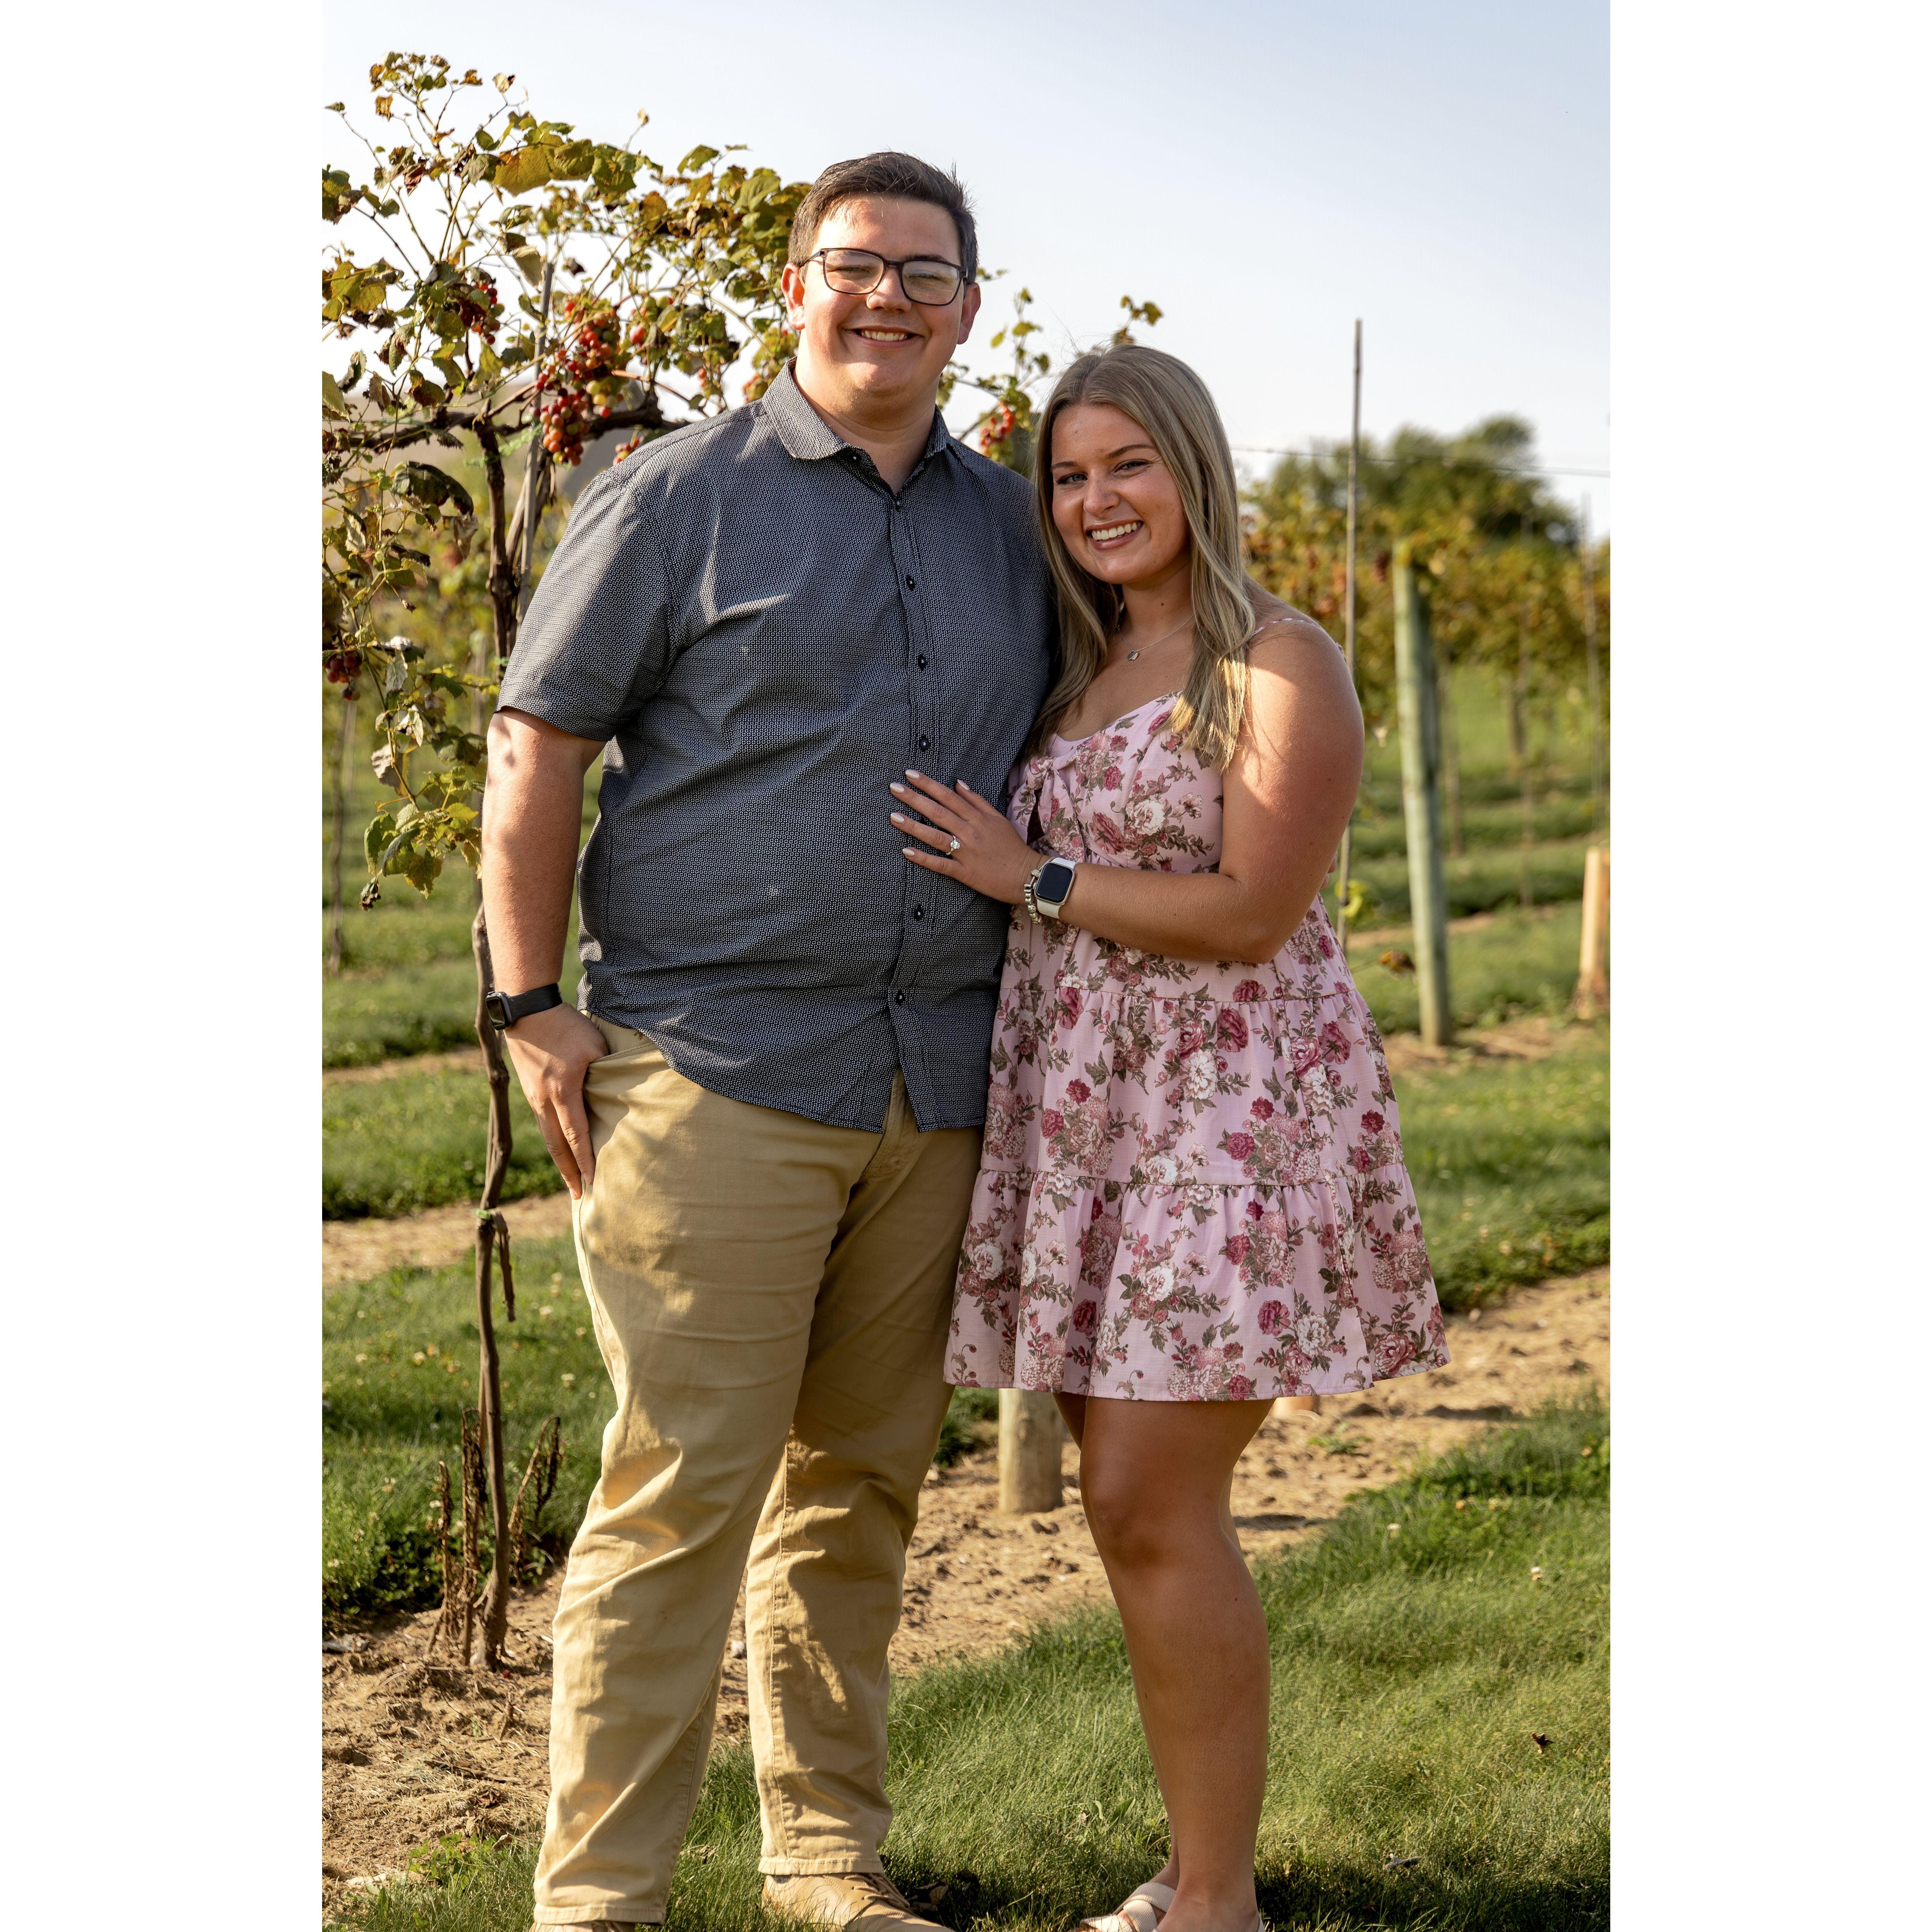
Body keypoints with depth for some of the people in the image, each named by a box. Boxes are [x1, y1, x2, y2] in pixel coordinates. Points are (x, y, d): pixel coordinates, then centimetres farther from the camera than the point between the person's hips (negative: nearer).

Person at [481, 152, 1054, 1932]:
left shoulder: (1008, 528, 15)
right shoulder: (681, 495, 0)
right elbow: (539, 744, -1)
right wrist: (532, 1005, -7)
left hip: (938, 1093, 5)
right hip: (717, 1071, -5)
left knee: (864, 1481, 12)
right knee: (684, 1483, -7)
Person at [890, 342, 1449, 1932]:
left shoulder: (1280, 666, -7)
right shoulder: (1076, 674, 16)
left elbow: (1251, 914, -15)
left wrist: (1030, 878, -13)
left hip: (1234, 1108, -7)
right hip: (1087, 1115, 8)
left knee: (1154, 1505, -11)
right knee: (1135, 1503, 7)